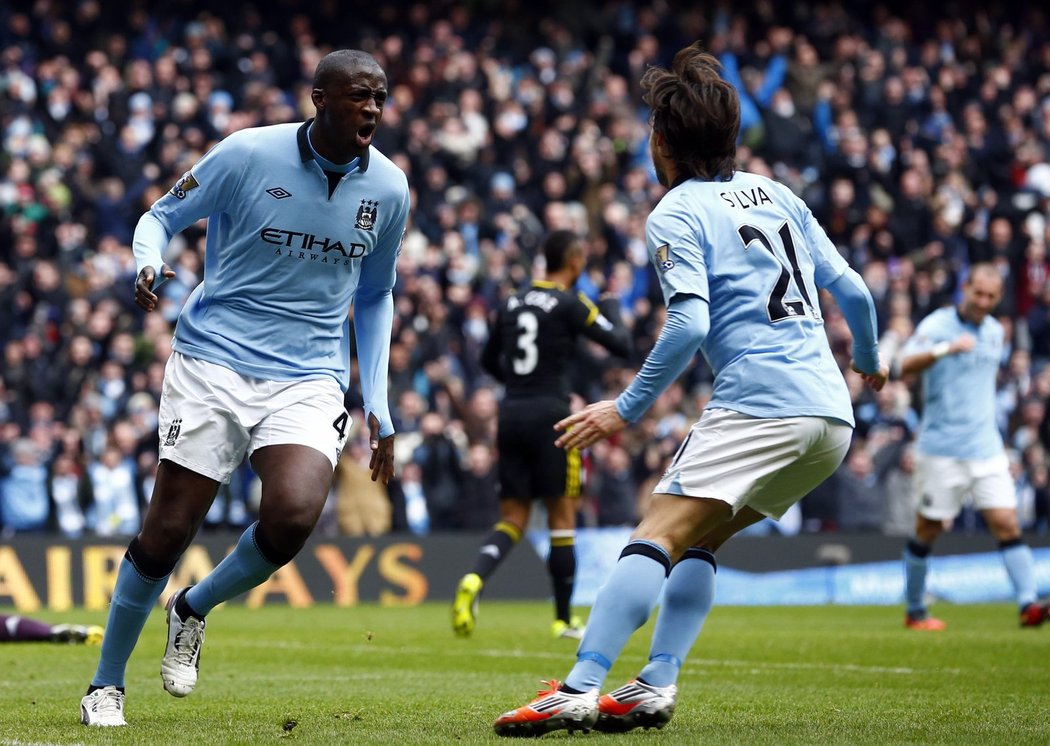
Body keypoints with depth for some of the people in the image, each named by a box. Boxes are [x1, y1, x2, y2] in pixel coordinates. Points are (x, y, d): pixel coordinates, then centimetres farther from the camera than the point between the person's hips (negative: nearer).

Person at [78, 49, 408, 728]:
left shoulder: (388, 188, 4)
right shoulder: (250, 154, -7)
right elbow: (162, 216, 6)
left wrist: (378, 407, 13)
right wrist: (149, 266, -18)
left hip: (310, 379, 2)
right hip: (215, 360, -2)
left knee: (293, 516, -23)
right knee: (168, 531, -5)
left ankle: (194, 608, 9)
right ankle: (107, 683, 17)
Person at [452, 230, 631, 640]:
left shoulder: (511, 303, 11)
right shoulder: (570, 304, -6)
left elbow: (489, 361, 20)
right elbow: (621, 344, -6)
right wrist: (612, 309, 12)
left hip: (511, 414, 5)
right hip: (550, 416, -5)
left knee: (512, 520, 8)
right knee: (562, 517, 6)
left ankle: (473, 580, -20)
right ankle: (564, 619, 12)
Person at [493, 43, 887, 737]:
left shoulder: (675, 217, -1)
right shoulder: (776, 193, 20)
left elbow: (689, 324, -14)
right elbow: (852, 290, 20)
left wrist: (626, 409, -8)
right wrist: (869, 361, 38)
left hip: (760, 406, -8)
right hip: (832, 416, 8)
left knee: (660, 536, -16)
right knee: (696, 542, 16)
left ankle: (578, 690, -29)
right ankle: (656, 686, 4)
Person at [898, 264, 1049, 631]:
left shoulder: (994, 331, 11)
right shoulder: (937, 324, -9)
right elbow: (906, 365, -26)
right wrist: (945, 348, -40)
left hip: (986, 447, 5)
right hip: (941, 447, -5)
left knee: (1007, 523, -9)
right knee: (927, 530, 4)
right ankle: (914, 611, 18)